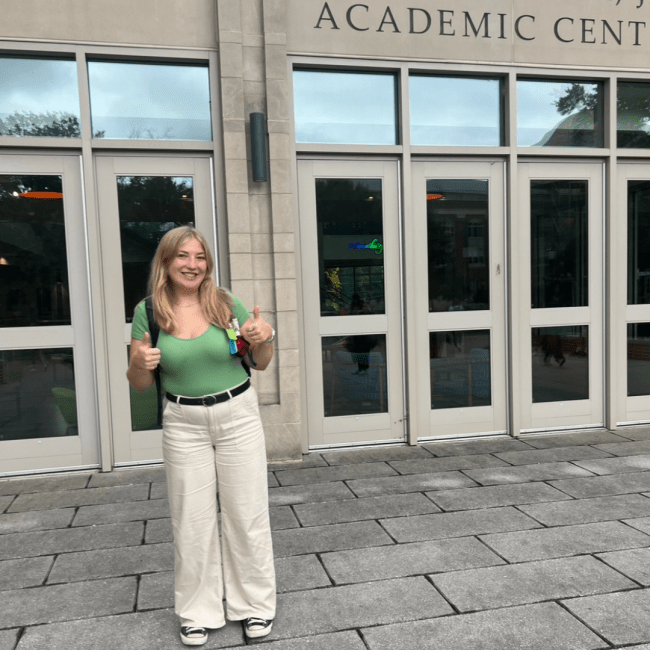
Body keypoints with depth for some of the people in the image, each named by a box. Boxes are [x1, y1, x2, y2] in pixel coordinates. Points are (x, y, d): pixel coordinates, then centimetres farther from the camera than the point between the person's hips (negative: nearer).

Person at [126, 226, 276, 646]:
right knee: (192, 519, 10)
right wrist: (140, 364, -19)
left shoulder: (226, 303, -5)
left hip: (237, 415, 0)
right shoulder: (149, 312, -4)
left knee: (246, 513, 8)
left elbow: (261, 363, 5)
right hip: (183, 422, 1)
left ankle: (255, 604, 27)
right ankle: (200, 613, 29)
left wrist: (265, 338, -16)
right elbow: (141, 384, 3)